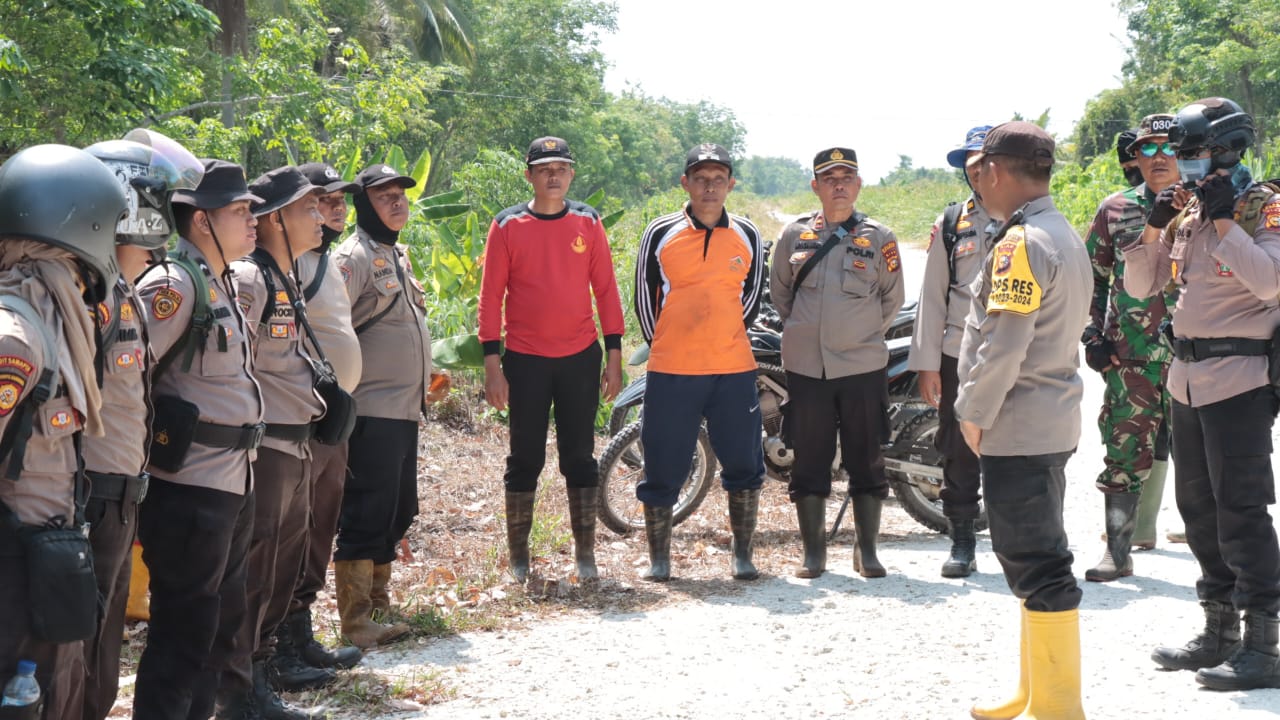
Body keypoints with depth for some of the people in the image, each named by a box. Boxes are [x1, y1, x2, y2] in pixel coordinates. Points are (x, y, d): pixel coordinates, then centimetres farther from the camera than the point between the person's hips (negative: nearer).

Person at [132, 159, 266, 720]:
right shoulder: (174, 284, -17)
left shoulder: (219, 281, 13)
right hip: (189, 490, -9)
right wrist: (135, 466, -16)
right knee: (182, 637, -2)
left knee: (218, 629, 18)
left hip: (231, 485, 10)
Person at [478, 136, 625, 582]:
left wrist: (614, 355, 1)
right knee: (525, 458, 5)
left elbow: (606, 290, 6)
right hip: (525, 361, -1)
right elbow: (491, 297, -2)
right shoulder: (507, 226, -2)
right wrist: (492, 366, -7)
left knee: (579, 456, 6)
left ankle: (585, 554, 13)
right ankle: (518, 557, 14)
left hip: (581, 359, 1)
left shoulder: (587, 222, 4)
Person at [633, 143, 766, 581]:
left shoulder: (747, 237, 6)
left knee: (744, 465, 6)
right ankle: (658, 559, 14)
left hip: (734, 369, 2)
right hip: (671, 373, -2)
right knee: (663, 467, 2)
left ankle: (743, 556, 19)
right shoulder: (660, 234, 0)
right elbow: (644, 295, 8)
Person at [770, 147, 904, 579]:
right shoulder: (795, 235, 6)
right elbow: (779, 290, 17)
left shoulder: (879, 238, 2)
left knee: (866, 461, 4)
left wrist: (865, 334, 9)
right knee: (810, 460, 5)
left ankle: (867, 550, 13)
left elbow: (892, 297, 11)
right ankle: (814, 552, 14)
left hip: (863, 366, -1)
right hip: (806, 366, 1)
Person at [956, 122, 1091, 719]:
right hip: (1051, 422, 10)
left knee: (1037, 566, -6)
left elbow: (1003, 344, -22)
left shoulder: (1021, 242, -17)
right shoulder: (1065, 236, 15)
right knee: (1038, 562, 16)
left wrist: (974, 413, -11)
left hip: (1017, 428, -10)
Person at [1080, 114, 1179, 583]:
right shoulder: (1115, 210, 8)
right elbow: (1092, 278, 12)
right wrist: (1093, 337, 4)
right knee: (1126, 452, -1)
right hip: (1129, 357, 1)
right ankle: (1119, 551, 5)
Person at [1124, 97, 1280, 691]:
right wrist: (1155, 226, -1)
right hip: (1188, 380, 8)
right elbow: (1140, 285, 13)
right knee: (1198, 506, 14)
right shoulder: (1187, 210, 12)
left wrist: (1224, 220, -22)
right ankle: (1219, 632, 25)